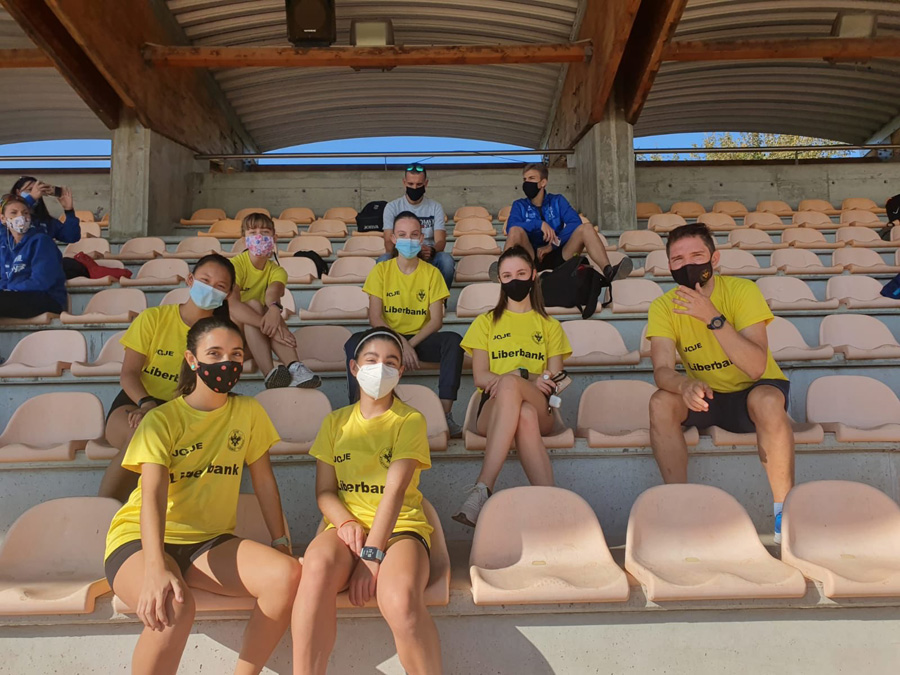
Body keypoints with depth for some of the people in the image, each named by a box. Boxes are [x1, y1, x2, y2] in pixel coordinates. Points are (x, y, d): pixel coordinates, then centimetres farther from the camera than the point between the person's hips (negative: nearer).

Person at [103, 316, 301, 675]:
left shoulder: (249, 412, 3)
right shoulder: (161, 420, -7)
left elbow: (264, 481, 6)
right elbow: (153, 495, -20)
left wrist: (280, 542, -1)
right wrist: (155, 569, -34)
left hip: (210, 542, 4)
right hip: (140, 539, -3)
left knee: (288, 574, -24)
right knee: (173, 607, -36)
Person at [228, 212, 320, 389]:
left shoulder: (276, 271, 0)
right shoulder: (235, 264, -13)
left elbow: (273, 291, -25)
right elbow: (232, 305, -30)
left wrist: (274, 308, -50)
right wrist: (270, 328, -42)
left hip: (257, 338, 3)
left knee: (268, 309, -27)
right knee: (254, 304, -30)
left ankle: (294, 368, -43)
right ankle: (270, 374, -46)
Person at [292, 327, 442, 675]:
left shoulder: (410, 420, 4)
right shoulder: (335, 422, 16)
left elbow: (395, 489, -10)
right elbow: (324, 490, 9)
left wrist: (372, 554, -20)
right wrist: (345, 522, -13)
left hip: (400, 527, -2)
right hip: (347, 526, 2)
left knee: (402, 602, -35)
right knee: (317, 569, -35)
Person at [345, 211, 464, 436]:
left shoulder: (431, 273, 2)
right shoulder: (381, 270, 1)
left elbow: (436, 320, -4)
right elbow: (375, 318, -6)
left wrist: (411, 344, -19)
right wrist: (400, 343, -21)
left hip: (421, 339, 1)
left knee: (453, 340, -29)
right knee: (355, 342, -30)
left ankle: (445, 413, -26)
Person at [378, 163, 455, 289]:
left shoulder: (435, 207, 8)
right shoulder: (392, 207, 6)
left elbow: (440, 241, -3)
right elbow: (388, 242, -4)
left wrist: (431, 250, -29)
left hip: (428, 259, 1)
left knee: (446, 259, -32)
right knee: (383, 260, -34)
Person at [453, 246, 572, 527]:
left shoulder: (550, 326, 25)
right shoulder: (486, 322, 23)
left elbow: (554, 379, 10)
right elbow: (480, 377, 7)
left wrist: (515, 379, -14)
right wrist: (529, 380, -13)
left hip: (540, 408, 0)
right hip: (493, 407, 0)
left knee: (510, 386, -39)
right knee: (524, 416, -40)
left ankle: (482, 489, -47)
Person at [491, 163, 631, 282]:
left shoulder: (557, 201, 12)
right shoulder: (519, 205, 11)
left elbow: (575, 222, -5)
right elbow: (510, 228, -10)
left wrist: (552, 245, -16)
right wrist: (539, 224, -24)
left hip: (558, 257, 1)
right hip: (532, 259, -1)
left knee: (586, 228, -19)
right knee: (516, 230, -25)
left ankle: (609, 272, -38)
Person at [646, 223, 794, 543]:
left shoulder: (742, 291, -19)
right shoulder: (663, 307, -11)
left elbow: (757, 368, -29)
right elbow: (662, 370, -23)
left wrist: (713, 317, -38)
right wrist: (685, 385, -46)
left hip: (752, 391, -2)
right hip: (706, 396, 3)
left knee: (766, 400, -35)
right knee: (661, 402, -26)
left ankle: (784, 509, -18)